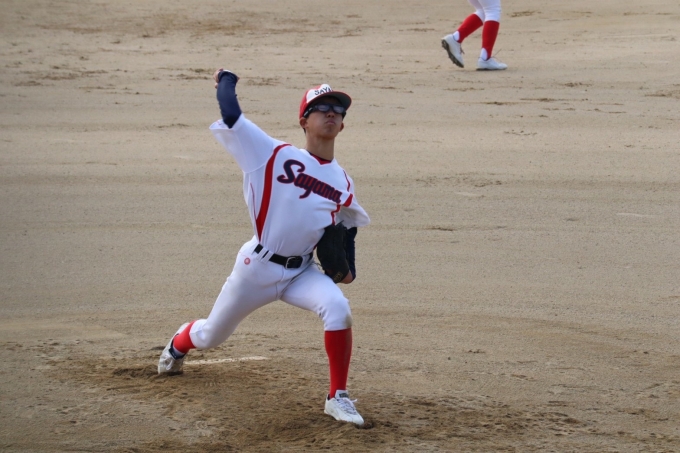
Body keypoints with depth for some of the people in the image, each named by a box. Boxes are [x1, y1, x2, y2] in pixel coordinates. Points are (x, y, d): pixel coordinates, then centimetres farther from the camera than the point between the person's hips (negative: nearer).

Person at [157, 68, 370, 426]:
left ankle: (338, 398, -17)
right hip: (257, 267, -2)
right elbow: (230, 114, -19)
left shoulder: (342, 183, 2)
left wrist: (348, 265, 6)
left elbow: (347, 226, 19)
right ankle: (179, 344, 55)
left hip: (301, 272, 2)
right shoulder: (275, 155, -11)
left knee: (338, 309, -29)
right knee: (211, 335, 16)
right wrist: (226, 79, -3)